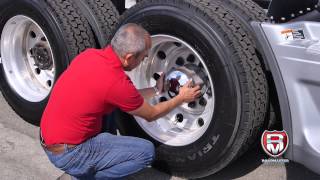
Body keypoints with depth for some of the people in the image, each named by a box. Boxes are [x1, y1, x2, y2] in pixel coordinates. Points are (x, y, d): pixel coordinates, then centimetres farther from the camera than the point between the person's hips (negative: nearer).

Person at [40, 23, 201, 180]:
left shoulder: (90, 54, -2)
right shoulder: (116, 82, -24)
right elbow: (151, 115, -4)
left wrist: (156, 89, 23)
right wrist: (181, 98, 10)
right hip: (68, 154, -8)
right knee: (146, 151, -8)